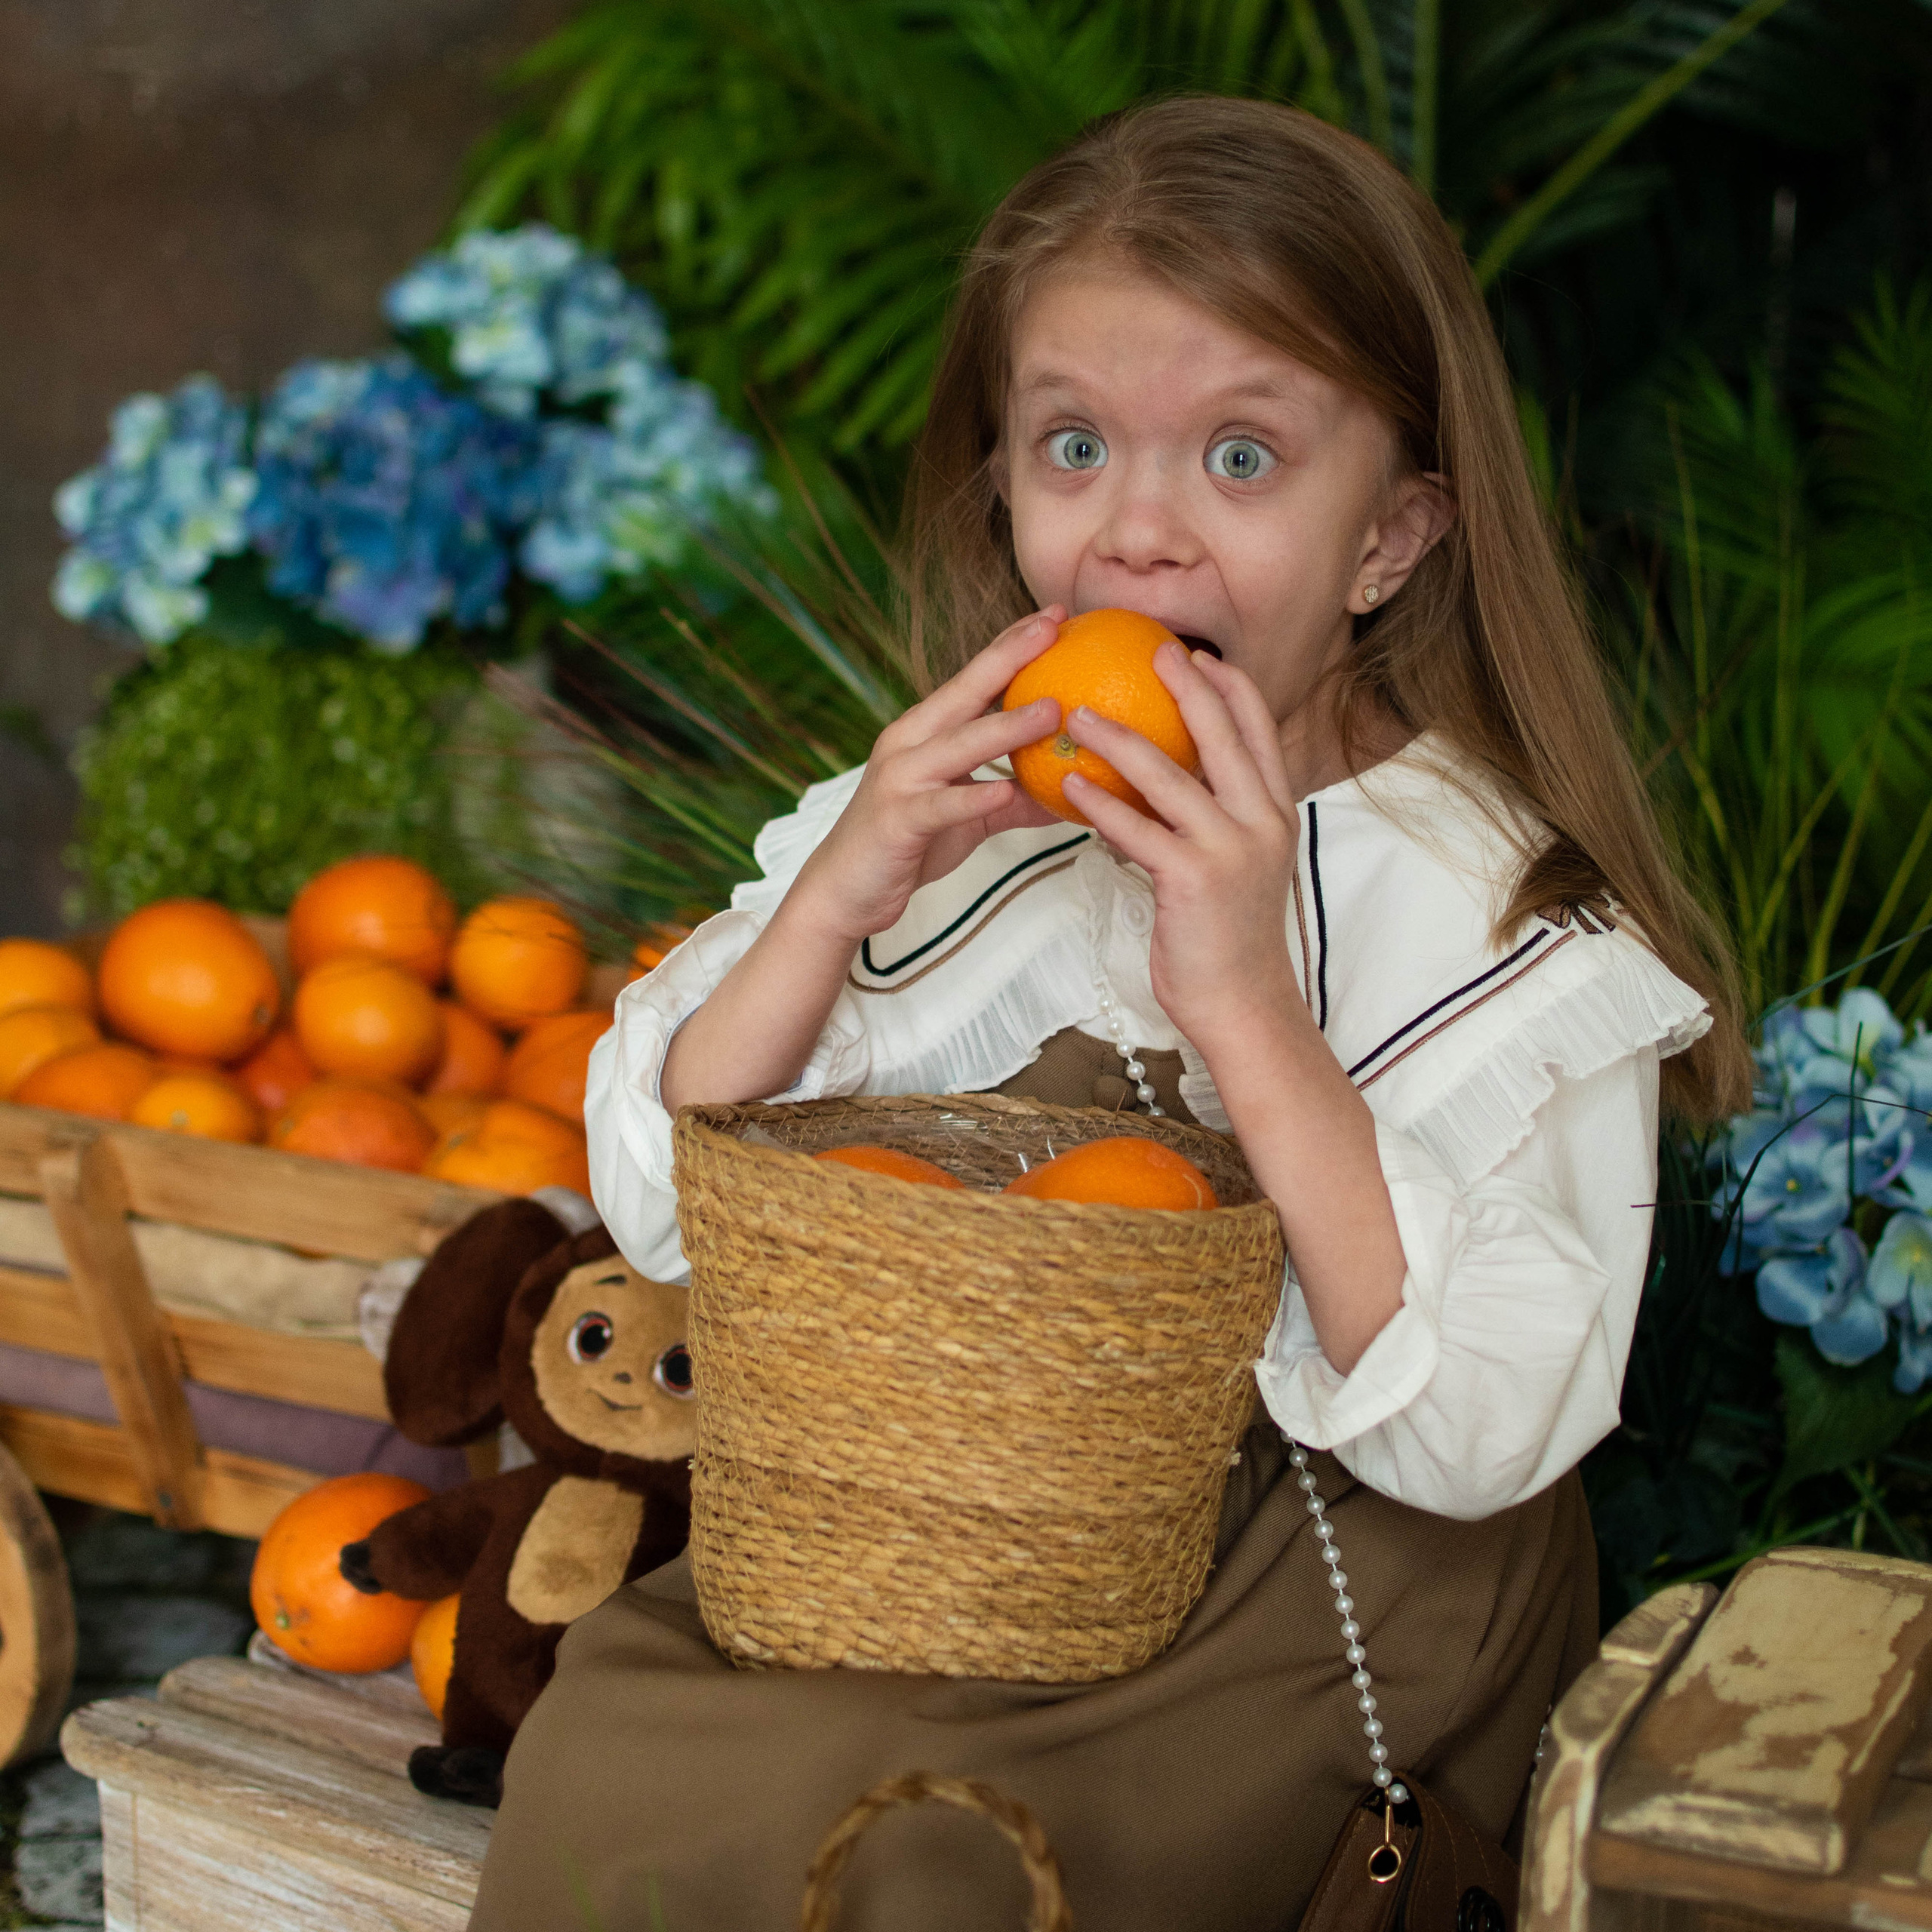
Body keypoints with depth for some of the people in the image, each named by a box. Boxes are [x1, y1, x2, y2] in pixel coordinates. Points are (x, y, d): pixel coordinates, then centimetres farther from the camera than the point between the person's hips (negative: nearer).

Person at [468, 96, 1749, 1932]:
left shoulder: (1513, 925, -11)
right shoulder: (948, 825, 3)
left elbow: (1480, 1433, -21)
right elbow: (663, 1207, -1)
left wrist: (1248, 1004, -28)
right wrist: (835, 902, -17)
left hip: (1305, 1607, -4)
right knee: (598, 1761, -19)